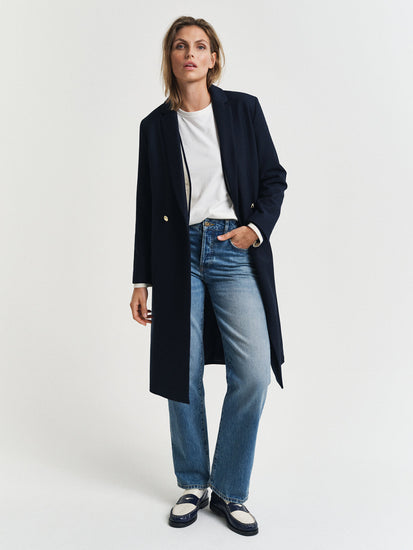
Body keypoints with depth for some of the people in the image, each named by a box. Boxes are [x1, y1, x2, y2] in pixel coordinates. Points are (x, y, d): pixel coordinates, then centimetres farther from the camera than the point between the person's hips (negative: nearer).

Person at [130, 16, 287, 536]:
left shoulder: (244, 109, 7)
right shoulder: (155, 125, 9)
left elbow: (274, 179, 10)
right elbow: (147, 206, 9)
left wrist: (256, 228, -8)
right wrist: (141, 280, 7)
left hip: (236, 252, 0)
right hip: (179, 256, 1)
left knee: (254, 372, -8)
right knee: (183, 374, 3)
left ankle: (229, 491, 14)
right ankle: (193, 485, 25)